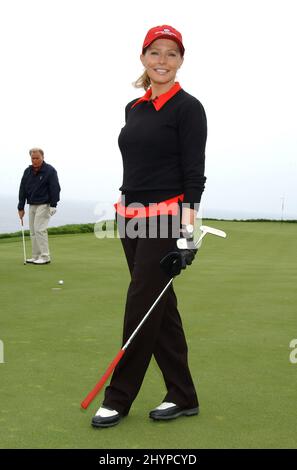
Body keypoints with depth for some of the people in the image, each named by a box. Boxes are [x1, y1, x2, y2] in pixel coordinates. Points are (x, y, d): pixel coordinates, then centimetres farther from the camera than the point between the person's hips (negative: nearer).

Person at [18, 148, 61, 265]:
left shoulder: (50, 170, -8)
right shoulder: (27, 171, 8)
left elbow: (55, 188, -10)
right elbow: (22, 190, 10)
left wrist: (53, 205, -17)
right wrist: (21, 207, 7)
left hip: (44, 205, -6)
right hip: (32, 205, 6)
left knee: (39, 229, -13)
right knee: (33, 231, 5)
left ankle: (45, 257, -9)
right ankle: (36, 256, 12)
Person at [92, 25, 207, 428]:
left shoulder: (188, 108, -7)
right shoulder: (133, 108, 14)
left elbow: (195, 176, -12)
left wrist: (186, 234, -19)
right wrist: (127, 214, 18)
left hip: (166, 219, -7)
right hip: (132, 217, 7)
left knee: (142, 305, -2)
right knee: (160, 307, 10)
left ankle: (119, 398, 13)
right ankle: (183, 396, 21)